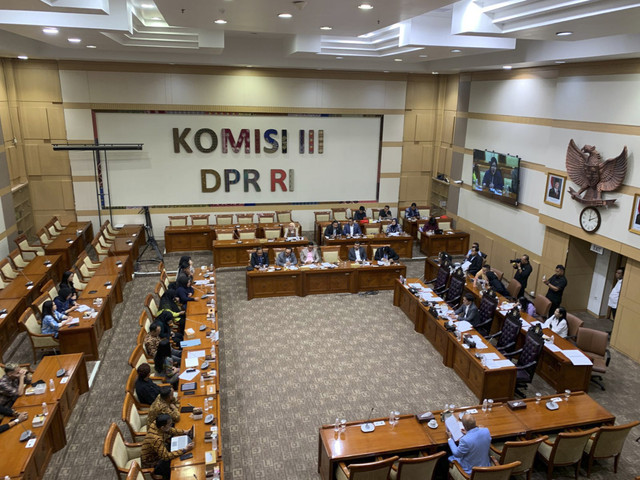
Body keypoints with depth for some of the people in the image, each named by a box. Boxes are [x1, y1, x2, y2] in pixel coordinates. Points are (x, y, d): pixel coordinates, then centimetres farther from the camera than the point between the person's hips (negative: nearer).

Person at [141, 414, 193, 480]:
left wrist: (185, 432, -7)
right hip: (151, 464, -8)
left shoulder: (156, 424, -18)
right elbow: (166, 456, -36)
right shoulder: (156, 439, -40)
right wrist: (185, 450, -36)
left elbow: (171, 430, 2)